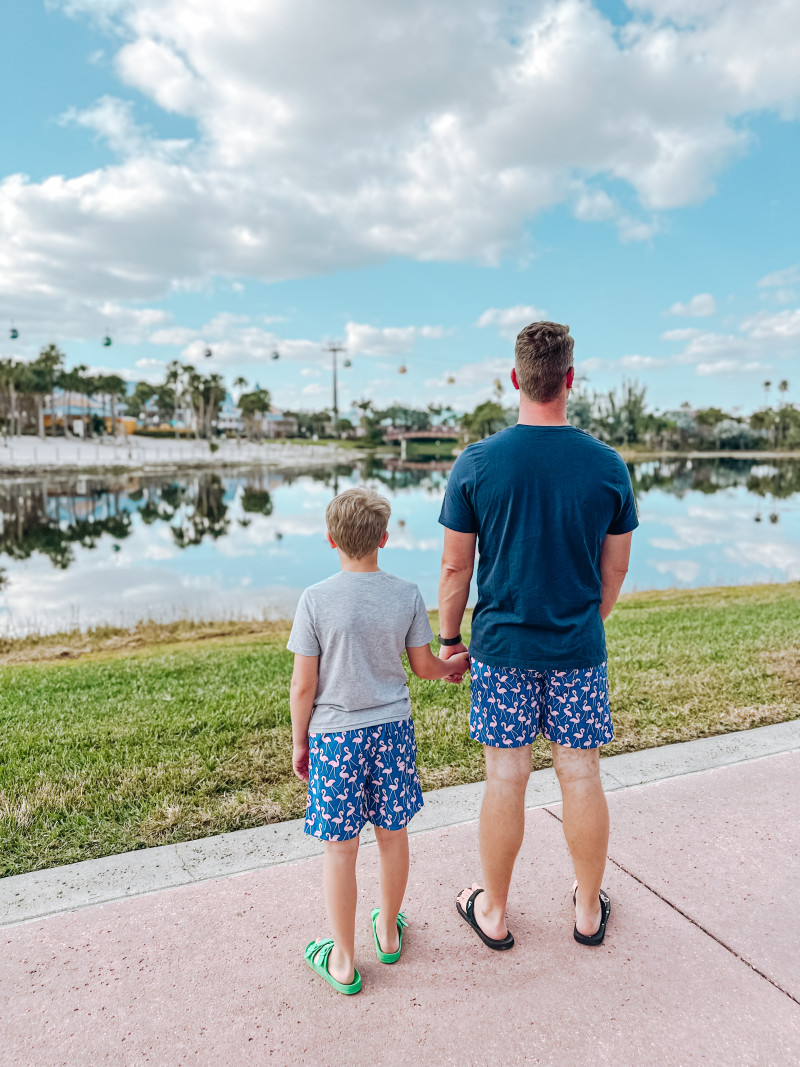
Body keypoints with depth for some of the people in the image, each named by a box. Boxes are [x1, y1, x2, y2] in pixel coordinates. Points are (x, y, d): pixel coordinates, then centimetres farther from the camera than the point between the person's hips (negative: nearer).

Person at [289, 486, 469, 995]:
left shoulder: (316, 600, -14)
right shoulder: (407, 595, -6)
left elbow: (304, 685, -10)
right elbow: (424, 666, 3)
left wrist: (299, 742, 4)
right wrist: (455, 665, 24)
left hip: (334, 734, -3)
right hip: (392, 727, 3)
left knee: (340, 848, 10)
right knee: (393, 835, 19)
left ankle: (343, 960, 25)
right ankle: (388, 930, 39)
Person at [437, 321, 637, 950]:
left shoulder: (476, 463, -10)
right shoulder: (608, 465, -5)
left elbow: (455, 567, -5)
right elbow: (616, 571, 3)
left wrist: (449, 638, 8)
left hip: (502, 645, -1)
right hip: (578, 647, 1)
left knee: (506, 776, 9)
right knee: (581, 774, 13)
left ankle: (493, 912, 29)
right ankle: (590, 908, 33)